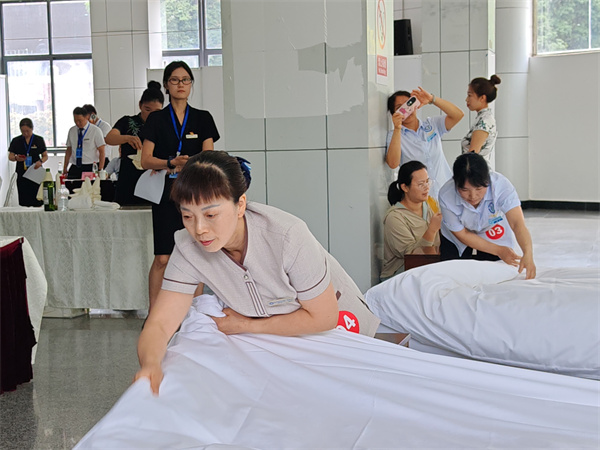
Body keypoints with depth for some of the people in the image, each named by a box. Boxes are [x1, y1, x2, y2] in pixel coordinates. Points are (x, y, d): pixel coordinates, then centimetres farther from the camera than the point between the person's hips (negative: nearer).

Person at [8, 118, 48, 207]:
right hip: (22, 174, 1)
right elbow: (10, 156, 9)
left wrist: (40, 161, -14)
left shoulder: (39, 140, 5)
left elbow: (45, 156, 8)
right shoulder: (16, 141, 7)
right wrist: (16, 158, -14)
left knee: (37, 202, -9)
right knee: (24, 202, -2)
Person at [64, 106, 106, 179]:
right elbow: (68, 151, 16)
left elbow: (102, 152, -4)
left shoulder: (95, 131, -1)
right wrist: (65, 169, 8)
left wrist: (100, 170, -14)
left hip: (90, 168, -3)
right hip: (74, 168, 3)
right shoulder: (71, 131, 12)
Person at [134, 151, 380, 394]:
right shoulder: (188, 248, -22)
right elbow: (160, 323, -25)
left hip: (336, 314, -3)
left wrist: (246, 325, -20)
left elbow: (322, 317, -23)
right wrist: (150, 364, -48)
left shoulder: (287, 235, -34)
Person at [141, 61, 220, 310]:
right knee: (162, 259, -7)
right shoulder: (156, 119, 6)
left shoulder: (203, 118, 9)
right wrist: (172, 163, -18)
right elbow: (146, 160, -1)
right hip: (166, 195, -1)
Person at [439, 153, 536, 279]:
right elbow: (461, 234, -20)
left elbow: (517, 223, -44)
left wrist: (528, 254, -61)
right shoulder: (446, 196, -34)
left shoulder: (501, 184, -35)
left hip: (494, 239, 0)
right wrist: (498, 251, -24)